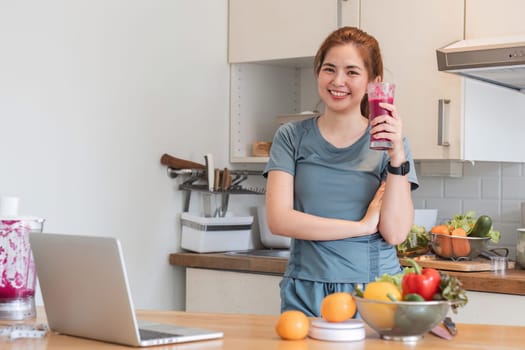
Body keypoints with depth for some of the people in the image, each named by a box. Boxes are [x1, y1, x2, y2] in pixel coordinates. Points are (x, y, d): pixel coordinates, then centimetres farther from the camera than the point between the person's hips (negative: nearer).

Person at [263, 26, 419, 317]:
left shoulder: (387, 141, 3)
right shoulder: (292, 137, 4)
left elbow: (395, 233, -5)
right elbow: (278, 219, -6)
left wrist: (397, 157, -15)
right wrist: (362, 226, -8)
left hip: (374, 292, 0)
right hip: (306, 294, 0)